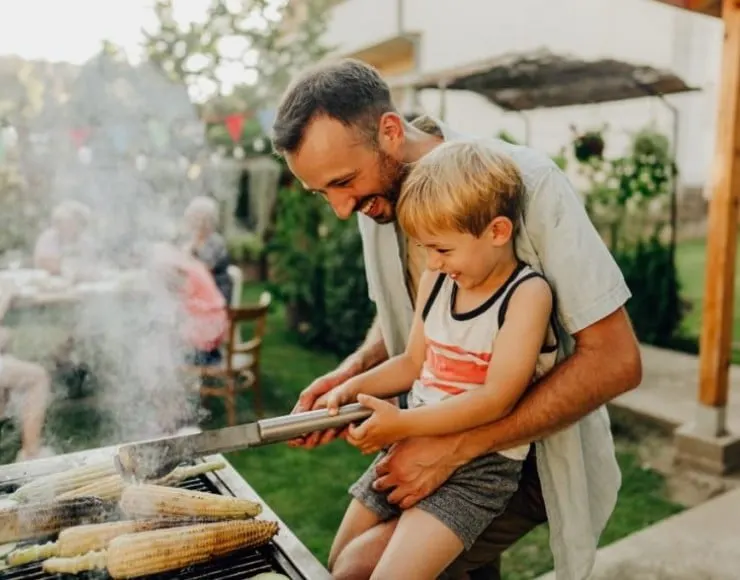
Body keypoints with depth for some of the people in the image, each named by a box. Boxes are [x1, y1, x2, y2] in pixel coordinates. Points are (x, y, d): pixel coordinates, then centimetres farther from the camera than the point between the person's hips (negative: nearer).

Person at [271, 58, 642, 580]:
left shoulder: (529, 182, -24)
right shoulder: (376, 195, -5)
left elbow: (615, 360, -25)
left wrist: (456, 448, -27)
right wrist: (353, 371, -10)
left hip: (531, 448, -6)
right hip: (444, 439, 6)